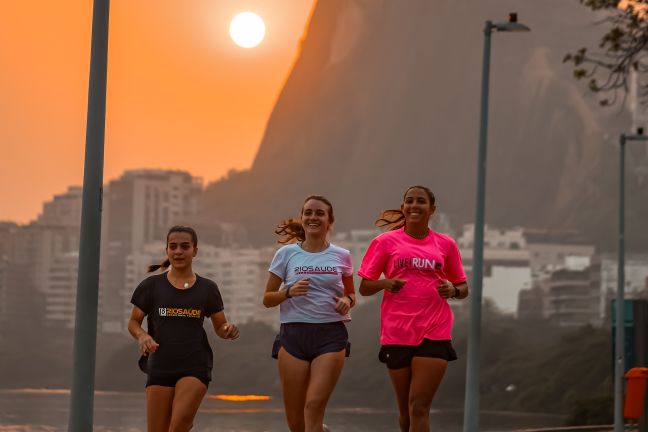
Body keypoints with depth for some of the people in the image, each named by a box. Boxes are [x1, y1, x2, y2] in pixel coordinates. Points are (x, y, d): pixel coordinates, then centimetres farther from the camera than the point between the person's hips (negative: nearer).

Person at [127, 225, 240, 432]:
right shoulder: (152, 285, 3)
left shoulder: (207, 288, 5)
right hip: (160, 366, 1)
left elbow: (220, 326, 12)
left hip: (195, 366, -1)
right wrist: (142, 336, -13)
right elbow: (133, 322, 9)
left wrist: (229, 330, -11)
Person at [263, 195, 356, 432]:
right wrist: (288, 292, -12)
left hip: (331, 335, -1)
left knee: (314, 406, -16)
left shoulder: (341, 256, 7)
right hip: (293, 334, 1)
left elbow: (351, 294, 19)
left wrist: (347, 301, -4)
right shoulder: (286, 254, 4)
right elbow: (267, 299, 8)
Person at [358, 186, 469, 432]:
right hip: (397, 334, 1)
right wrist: (386, 283, -14)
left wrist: (453, 290, -7)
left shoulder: (445, 245, 7)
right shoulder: (386, 242, 4)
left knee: (419, 407, -11)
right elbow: (364, 288, 6)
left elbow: (463, 288, 16)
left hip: (434, 334, -1)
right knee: (406, 409, 10)